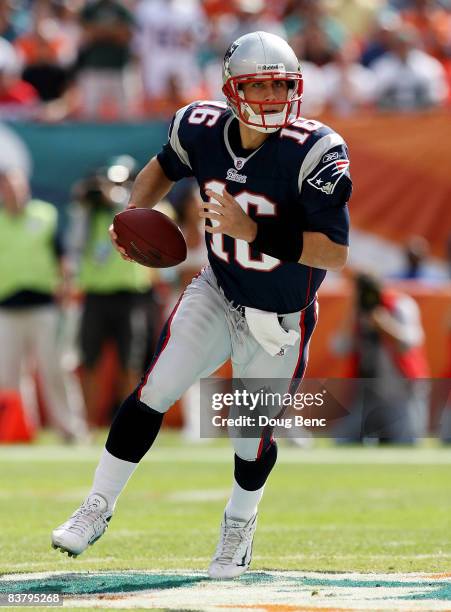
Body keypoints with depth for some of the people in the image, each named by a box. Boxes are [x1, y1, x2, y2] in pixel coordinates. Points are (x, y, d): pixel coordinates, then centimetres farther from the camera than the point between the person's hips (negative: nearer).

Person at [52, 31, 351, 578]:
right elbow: (164, 167, 11)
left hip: (280, 321, -3)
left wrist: (253, 230, -38)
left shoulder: (314, 153, -27)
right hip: (218, 292, 3)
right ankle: (98, 507, 9)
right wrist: (135, 214, -8)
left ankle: (239, 523, 39)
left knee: (254, 435, 9)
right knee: (153, 392, -8)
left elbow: (335, 252, -29)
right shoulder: (202, 130, -14)